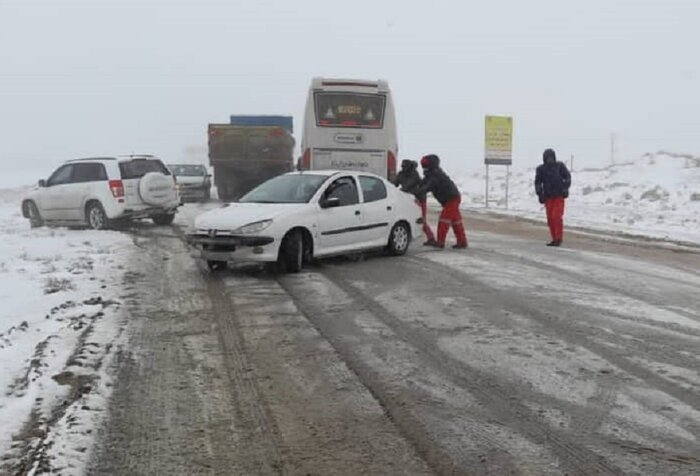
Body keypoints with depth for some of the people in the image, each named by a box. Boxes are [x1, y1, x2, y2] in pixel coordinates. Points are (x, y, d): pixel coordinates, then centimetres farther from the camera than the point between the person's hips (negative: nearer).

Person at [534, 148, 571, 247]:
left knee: (557, 217, -14)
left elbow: (568, 177, 6)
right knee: (550, 218, 3)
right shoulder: (541, 169, 2)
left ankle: (559, 239, -8)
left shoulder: (560, 166, 0)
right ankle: (554, 239, 13)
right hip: (548, 197, 3)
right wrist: (539, 194, -1)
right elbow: (537, 182, 8)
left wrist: (565, 188, -6)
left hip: (559, 196, -3)